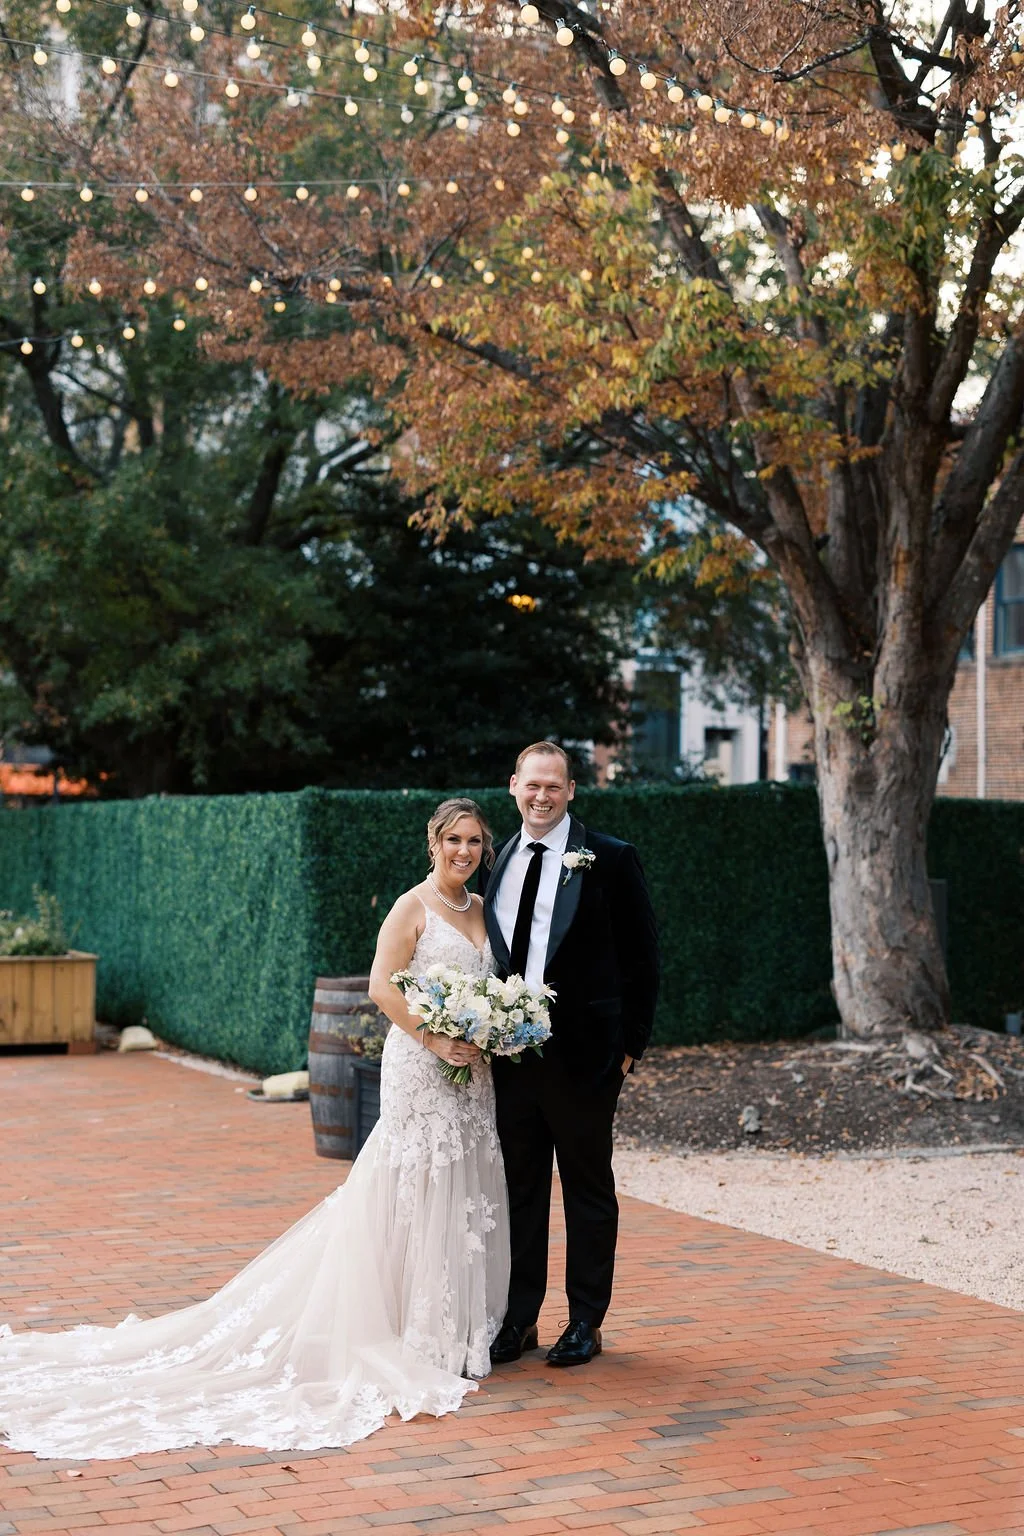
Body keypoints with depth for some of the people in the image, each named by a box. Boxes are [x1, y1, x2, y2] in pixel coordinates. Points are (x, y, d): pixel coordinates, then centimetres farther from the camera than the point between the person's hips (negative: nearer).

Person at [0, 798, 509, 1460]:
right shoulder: (414, 906, -9)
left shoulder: (483, 908, 12)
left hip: (474, 1073, 7)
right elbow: (382, 986, -15)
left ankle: (462, 1329, 20)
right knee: (418, 1196, -3)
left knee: (468, 1198, 10)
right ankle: (414, 1334, 6)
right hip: (420, 1069, -7)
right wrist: (435, 1039, -19)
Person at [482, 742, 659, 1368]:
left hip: (582, 1054, -5)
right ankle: (519, 1319, 22)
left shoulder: (611, 859, -6)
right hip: (509, 1053, 5)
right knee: (519, 1188, 12)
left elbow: (643, 959, -4)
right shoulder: (499, 860, 10)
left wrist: (632, 1044, -7)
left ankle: (586, 1323, 17)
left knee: (589, 1189, 7)